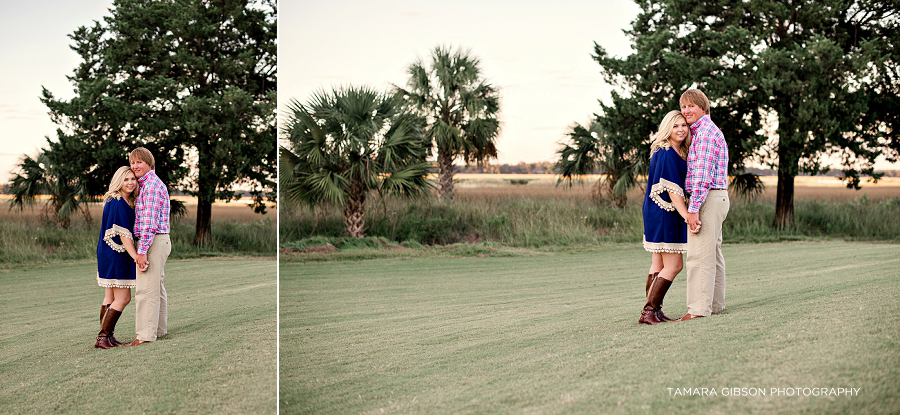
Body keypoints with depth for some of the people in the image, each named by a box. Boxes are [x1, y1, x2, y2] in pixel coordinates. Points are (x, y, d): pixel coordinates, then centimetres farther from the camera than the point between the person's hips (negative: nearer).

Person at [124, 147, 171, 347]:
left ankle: (145, 334, -9)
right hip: (159, 241, 11)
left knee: (146, 288, -10)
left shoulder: (152, 186, -15)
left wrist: (142, 251, -24)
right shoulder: (145, 185, 19)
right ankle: (158, 329, 23)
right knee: (156, 287, 15)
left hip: (153, 240, -11)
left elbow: (150, 221, -21)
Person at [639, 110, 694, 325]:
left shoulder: (677, 152, 13)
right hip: (663, 213, -10)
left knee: (658, 265, 10)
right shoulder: (666, 153, -17)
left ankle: (653, 311, 14)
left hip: (656, 213, 10)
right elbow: (671, 188, -22)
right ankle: (649, 311, -7)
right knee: (673, 265, -8)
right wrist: (686, 215, -26)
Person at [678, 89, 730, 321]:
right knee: (713, 254, 13)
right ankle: (715, 304, 19)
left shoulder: (705, 132, -12)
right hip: (715, 198, 11)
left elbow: (703, 174, -20)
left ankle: (699, 308, -13)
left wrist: (693, 208, -22)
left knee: (699, 254, -12)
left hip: (707, 197, -11)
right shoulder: (700, 132, 21)